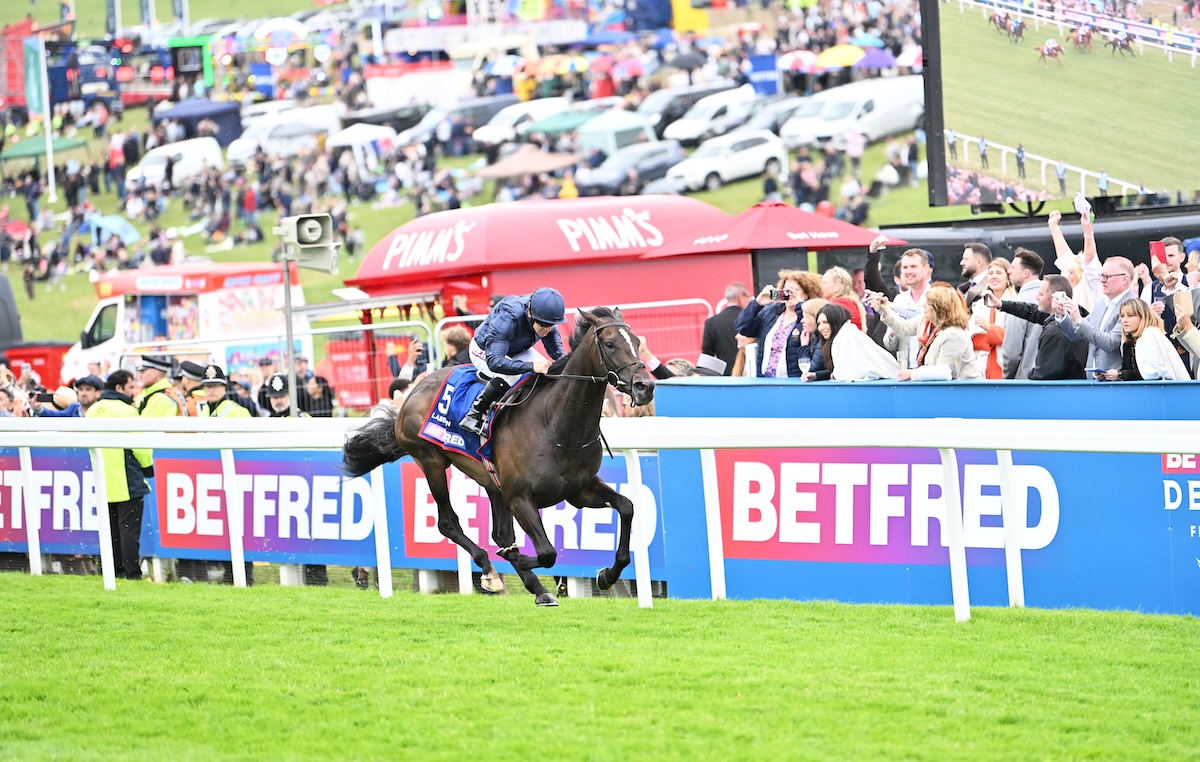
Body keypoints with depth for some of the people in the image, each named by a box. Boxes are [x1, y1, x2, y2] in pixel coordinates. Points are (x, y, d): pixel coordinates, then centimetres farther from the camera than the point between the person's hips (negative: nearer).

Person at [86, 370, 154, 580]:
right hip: (127, 481, -7)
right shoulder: (125, 411, -13)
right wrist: (149, 467, 2)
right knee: (129, 528, -4)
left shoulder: (93, 411, 9)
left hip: (103, 481, 7)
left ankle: (113, 570, 13)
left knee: (110, 529, 12)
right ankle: (131, 572, -6)